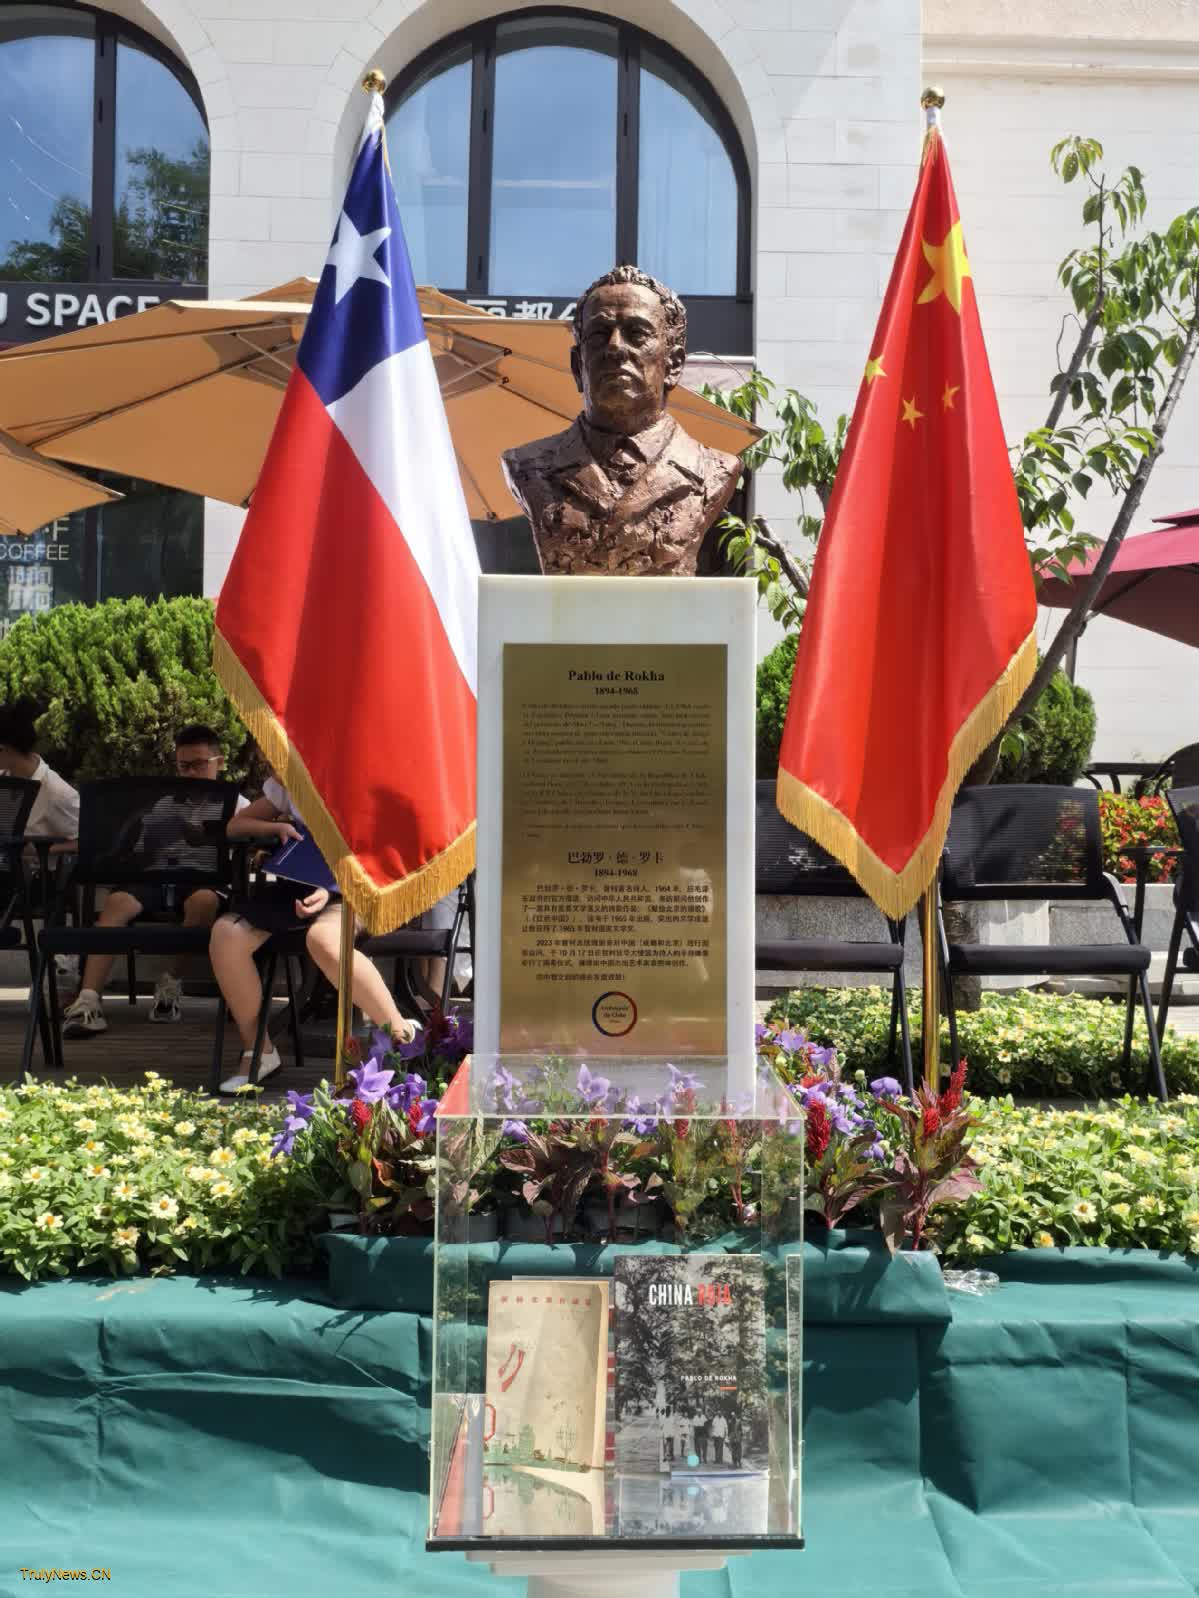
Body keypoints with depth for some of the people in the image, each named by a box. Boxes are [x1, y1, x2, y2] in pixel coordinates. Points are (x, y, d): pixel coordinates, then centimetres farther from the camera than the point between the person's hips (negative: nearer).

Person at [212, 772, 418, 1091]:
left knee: (323, 937, -41)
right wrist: (277, 826, -2)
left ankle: (401, 1033, -26)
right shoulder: (284, 785, 15)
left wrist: (331, 889, -26)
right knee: (226, 932, -19)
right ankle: (257, 1051, -3)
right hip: (298, 887, 6)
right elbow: (235, 826, 20)